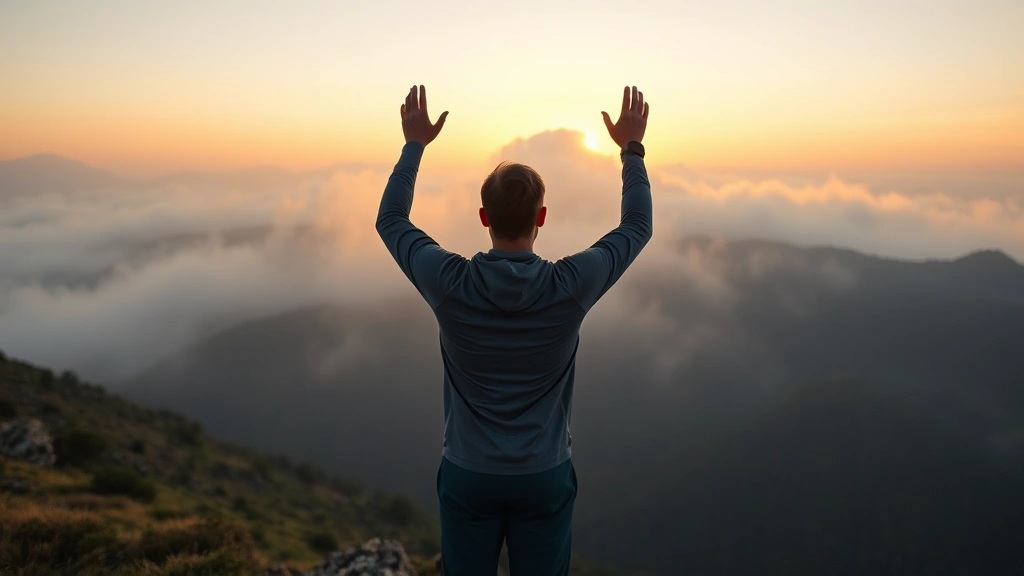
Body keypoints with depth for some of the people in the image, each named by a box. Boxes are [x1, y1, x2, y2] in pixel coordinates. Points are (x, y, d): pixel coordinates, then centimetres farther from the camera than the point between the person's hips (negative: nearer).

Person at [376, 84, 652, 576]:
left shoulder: (450, 284, -19)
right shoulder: (570, 286, -19)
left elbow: (390, 220, 1)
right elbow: (638, 227, -1)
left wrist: (415, 144, 8)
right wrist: (631, 147, 8)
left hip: (468, 477, 0)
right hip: (545, 477, 0)